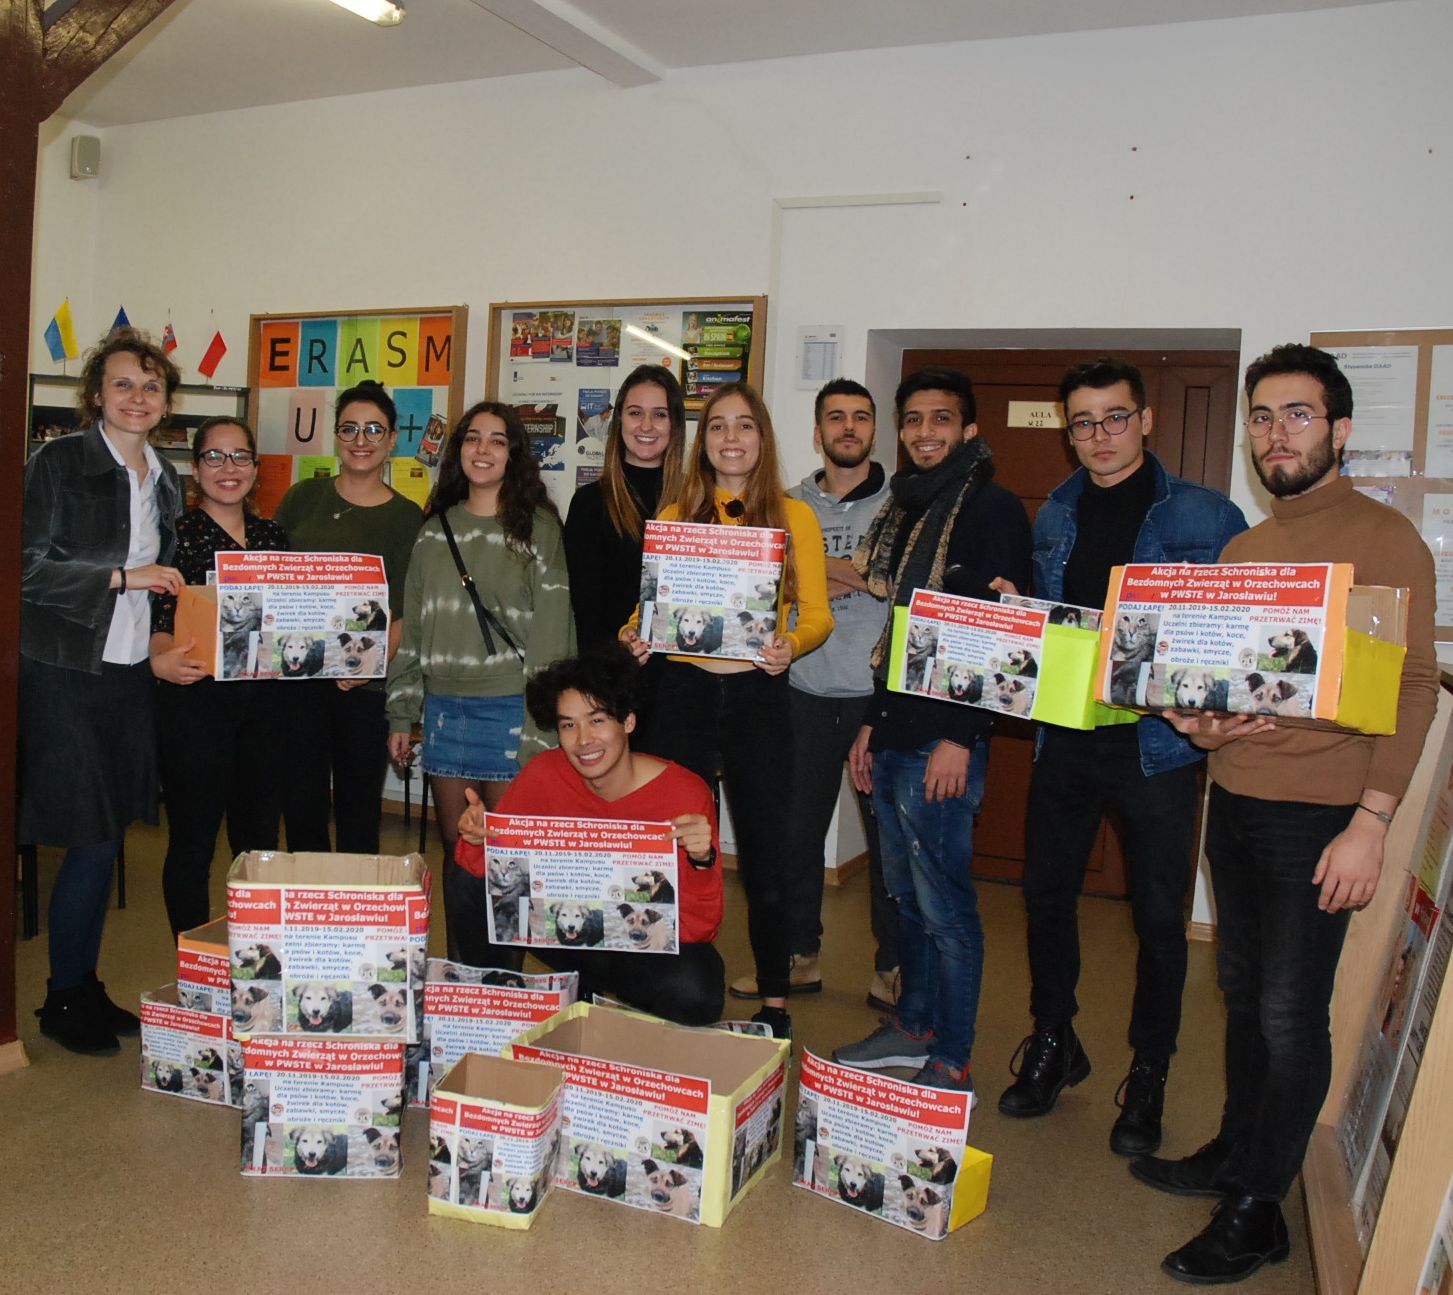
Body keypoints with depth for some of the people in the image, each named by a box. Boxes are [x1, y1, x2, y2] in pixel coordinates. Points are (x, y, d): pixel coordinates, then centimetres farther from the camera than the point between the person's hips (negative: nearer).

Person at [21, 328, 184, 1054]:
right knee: (91, 845, -4)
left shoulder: (166, 481, 12)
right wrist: (122, 577, -17)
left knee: (107, 843, 12)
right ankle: (62, 1002, 14)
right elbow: (26, 568, -13)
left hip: (130, 677, 6)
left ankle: (86, 989, 25)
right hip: (64, 675, -6)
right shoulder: (58, 463, -7)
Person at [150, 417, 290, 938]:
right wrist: (160, 659, -31)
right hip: (193, 700, -5)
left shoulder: (272, 535, 13)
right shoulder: (175, 533, -3)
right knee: (192, 842, 3)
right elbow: (154, 619, -11)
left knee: (259, 839, 12)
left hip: (263, 703, 5)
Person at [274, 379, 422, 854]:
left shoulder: (407, 517, 2)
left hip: (363, 685, -2)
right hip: (295, 675, 2)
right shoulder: (304, 497, 8)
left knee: (359, 812, 5)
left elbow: (403, 612, -1)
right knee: (301, 803, 7)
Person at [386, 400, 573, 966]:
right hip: (443, 709, 5)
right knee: (456, 853, 11)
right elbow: (413, 628, 16)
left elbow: (551, 631, -7)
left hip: (509, 709, -4)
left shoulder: (538, 527, -2)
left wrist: (539, 727, -12)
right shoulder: (435, 530, 13)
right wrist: (401, 715, 12)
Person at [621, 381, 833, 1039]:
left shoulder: (793, 516, 4)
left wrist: (790, 644, -19)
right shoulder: (674, 516, 9)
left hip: (758, 695, -1)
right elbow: (648, 605, 10)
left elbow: (817, 614, 1)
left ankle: (774, 1003, 21)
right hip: (682, 692, 2)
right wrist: (634, 637, -11)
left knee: (765, 858, 4)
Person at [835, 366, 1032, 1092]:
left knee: (944, 904, -2)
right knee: (906, 894, 17)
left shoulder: (992, 508, -9)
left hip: (944, 740, -8)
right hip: (894, 735, 8)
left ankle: (951, 1064, 10)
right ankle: (913, 1027, 31)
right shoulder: (905, 509, 17)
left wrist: (960, 738, -19)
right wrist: (873, 723, 17)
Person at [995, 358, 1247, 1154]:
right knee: (1046, 894, 12)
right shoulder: (1054, 515, 9)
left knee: (1159, 915, 6)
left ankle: (1149, 1074, 25)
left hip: (1157, 743, -4)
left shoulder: (1207, 517, -5)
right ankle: (1052, 1043, 33)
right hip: (1064, 737, 4)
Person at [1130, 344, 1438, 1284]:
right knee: (1243, 993, 17)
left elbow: (1414, 685, -12)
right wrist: (1196, 721, -1)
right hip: (1233, 800, 7)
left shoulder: (1383, 537, -8)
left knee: (1290, 1013, 1)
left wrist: (1372, 821, -18)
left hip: (1317, 815, -6)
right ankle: (1234, 1156, 32)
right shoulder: (1244, 547, 14)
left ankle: (1258, 1212, 13)